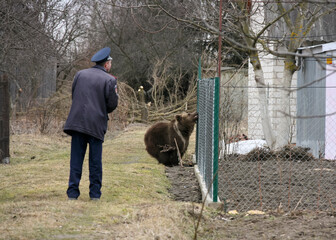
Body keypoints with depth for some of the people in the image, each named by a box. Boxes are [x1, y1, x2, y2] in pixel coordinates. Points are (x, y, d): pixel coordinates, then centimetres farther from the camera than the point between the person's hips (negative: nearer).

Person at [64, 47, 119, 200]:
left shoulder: (80, 74, 8)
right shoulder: (109, 80, -4)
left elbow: (73, 96, 13)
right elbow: (112, 104, -5)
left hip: (77, 122, 3)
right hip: (96, 124, -3)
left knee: (76, 159, 5)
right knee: (95, 161, 5)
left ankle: (73, 193, 2)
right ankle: (95, 193, 8)